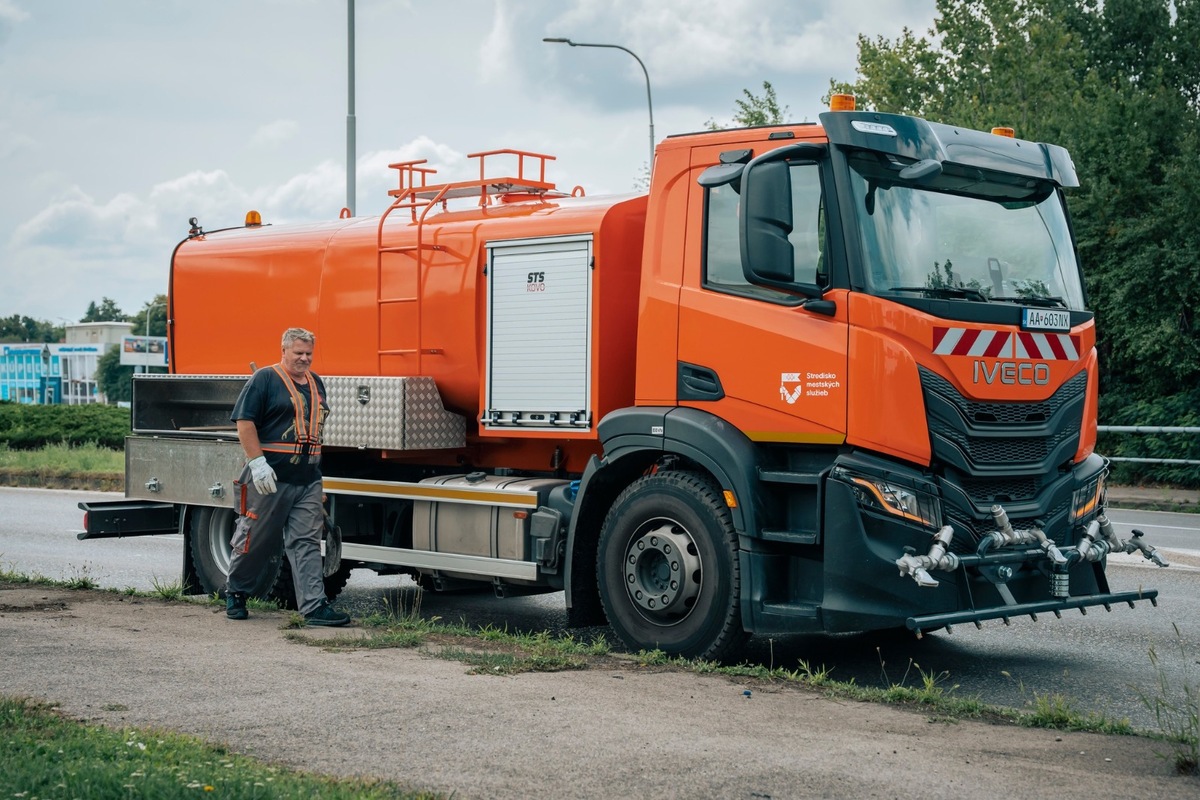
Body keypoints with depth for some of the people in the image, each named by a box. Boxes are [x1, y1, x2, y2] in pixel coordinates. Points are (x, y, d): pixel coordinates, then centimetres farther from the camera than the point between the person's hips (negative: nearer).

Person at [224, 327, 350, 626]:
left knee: (307, 542, 1)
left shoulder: (316, 383, 16)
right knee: (256, 538, 5)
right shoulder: (265, 379, -6)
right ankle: (235, 593, 25)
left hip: (309, 478, 6)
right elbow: (244, 421, -12)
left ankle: (315, 606, -2)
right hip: (270, 477, -6)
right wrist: (258, 462, -18)